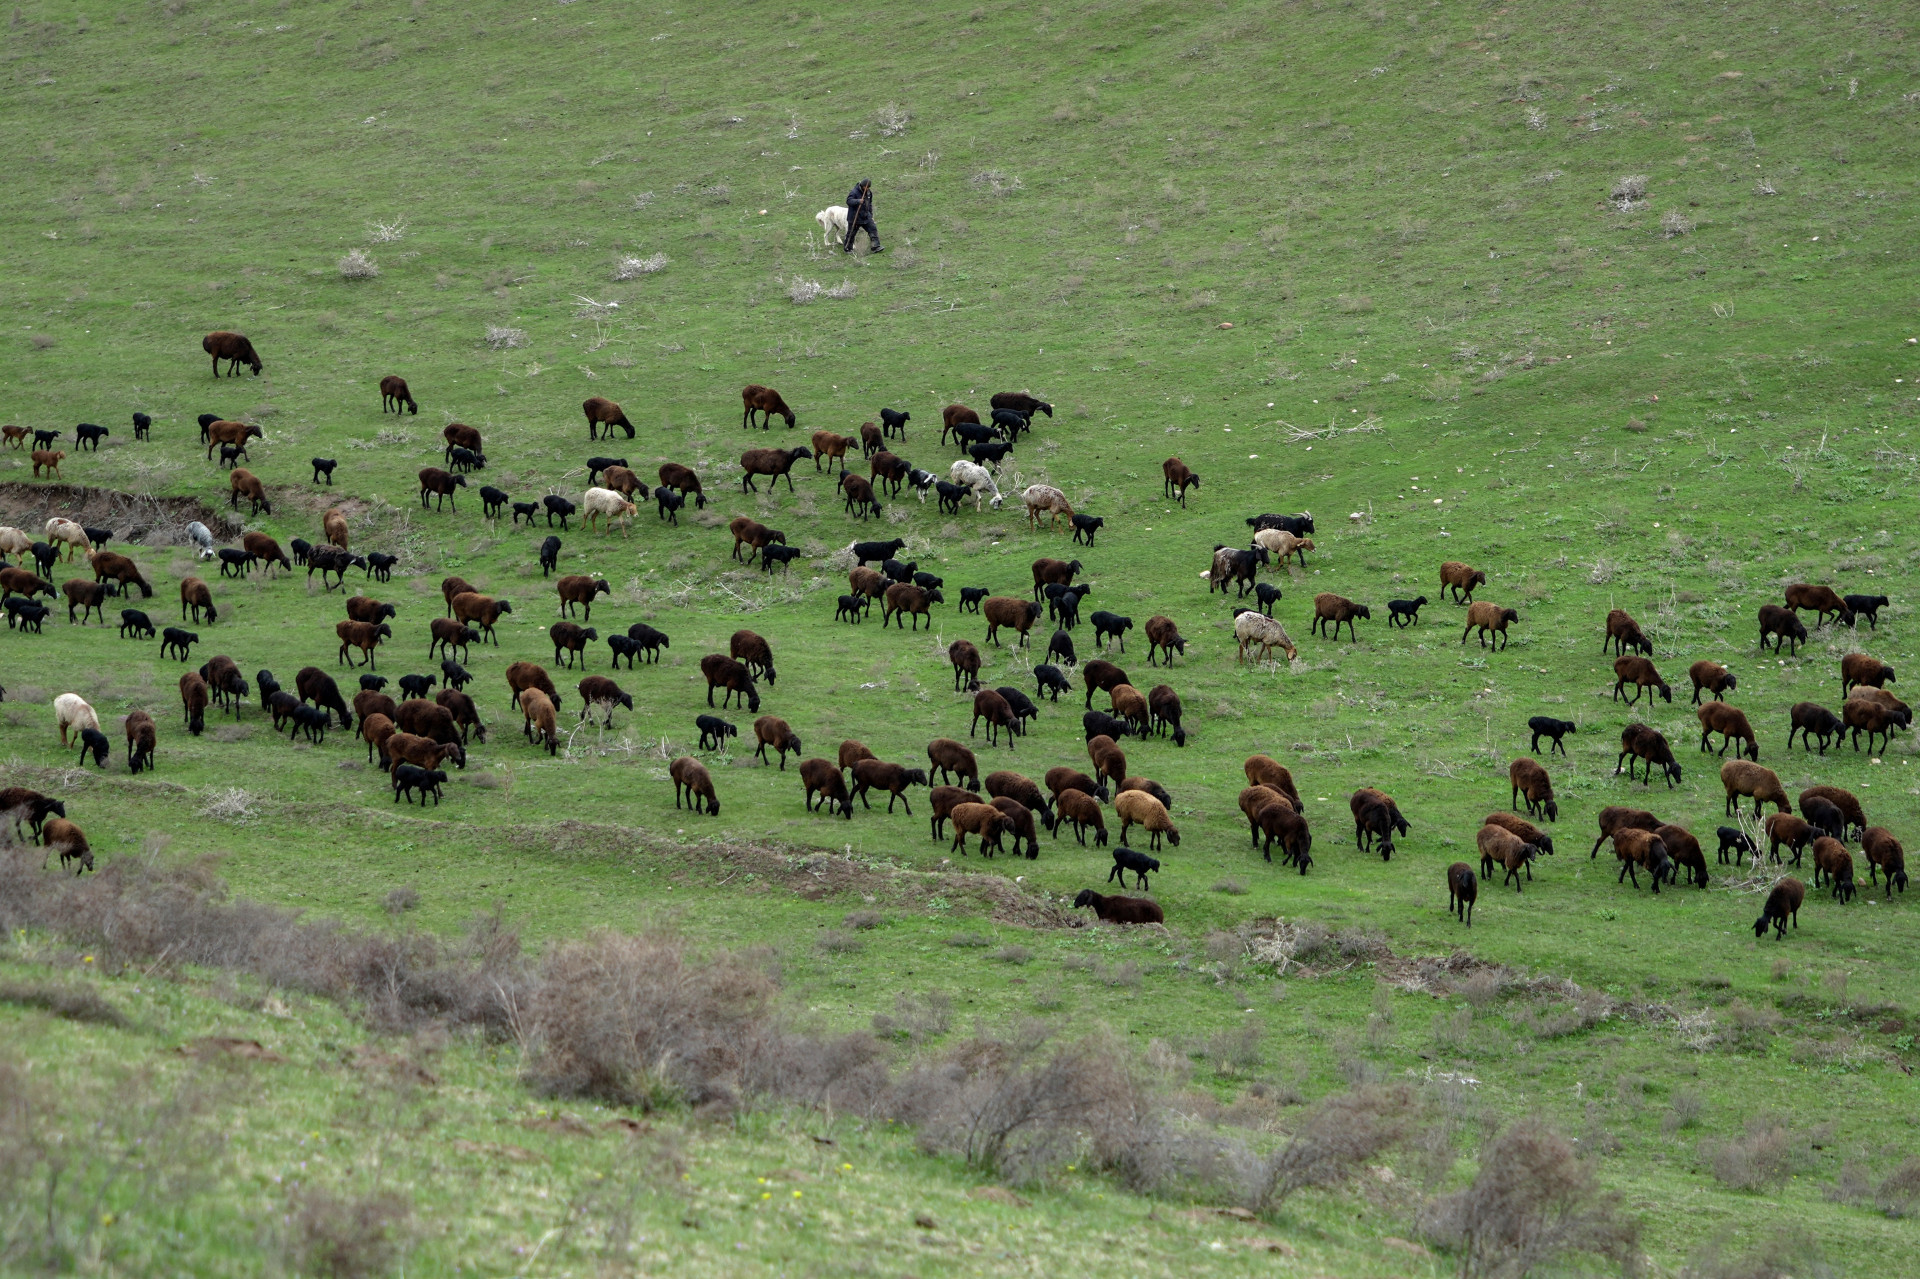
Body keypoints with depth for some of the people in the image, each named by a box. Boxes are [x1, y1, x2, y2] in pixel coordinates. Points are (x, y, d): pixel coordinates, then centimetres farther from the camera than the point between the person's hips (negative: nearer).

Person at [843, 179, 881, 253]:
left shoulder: (869, 192, 7)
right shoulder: (854, 192, -17)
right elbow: (849, 201, -31)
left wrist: (870, 213, 20)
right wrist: (858, 201, -46)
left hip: (866, 216, 6)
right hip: (855, 218, -6)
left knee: (873, 229, -5)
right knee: (851, 233, 5)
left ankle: (876, 247, -4)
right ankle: (848, 248, 22)